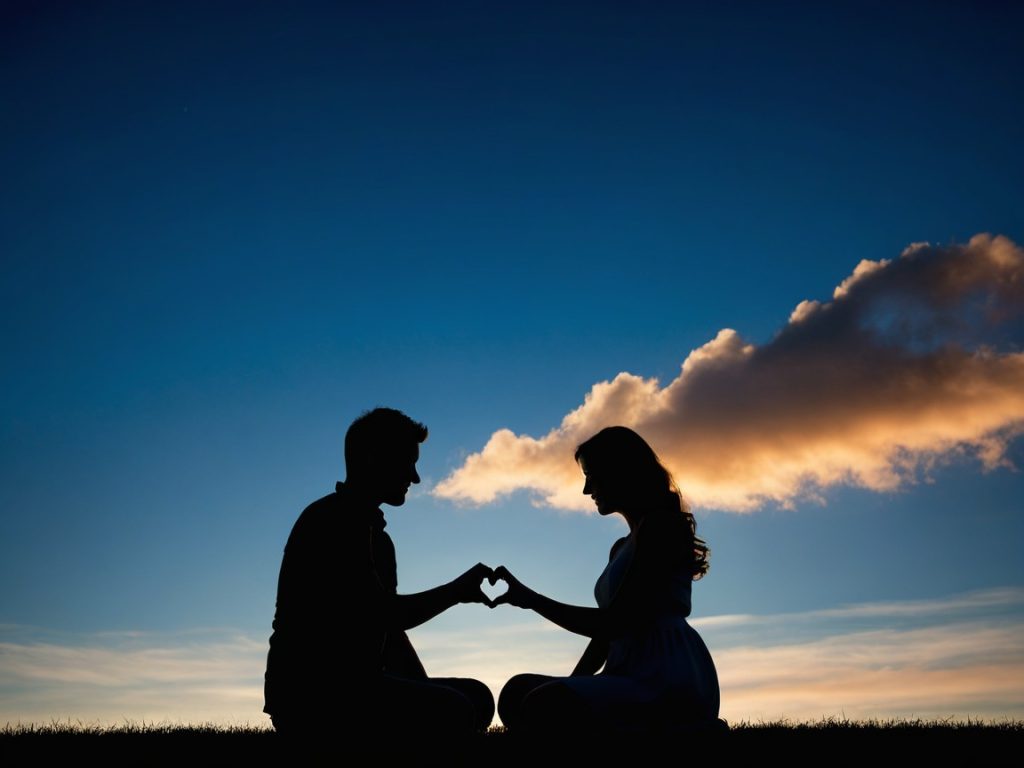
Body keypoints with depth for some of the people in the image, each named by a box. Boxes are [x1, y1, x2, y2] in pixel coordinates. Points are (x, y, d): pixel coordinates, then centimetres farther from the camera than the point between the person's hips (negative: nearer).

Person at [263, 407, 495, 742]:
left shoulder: (377, 537, 21)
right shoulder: (330, 521, -9)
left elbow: (392, 627, 19)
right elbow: (381, 618, -18)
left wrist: (426, 695, 6)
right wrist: (455, 590, -5)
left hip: (352, 687, 10)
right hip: (310, 694, -10)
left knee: (477, 698, 4)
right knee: (453, 712, -24)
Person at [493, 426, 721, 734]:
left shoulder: (662, 526, -5)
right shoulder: (622, 547, 27)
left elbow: (614, 624, -12)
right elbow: (607, 633, 23)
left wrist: (531, 599, -5)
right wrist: (568, 687, 12)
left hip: (668, 679, -10)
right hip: (635, 677, 10)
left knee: (545, 706, -30)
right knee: (518, 693, 2)